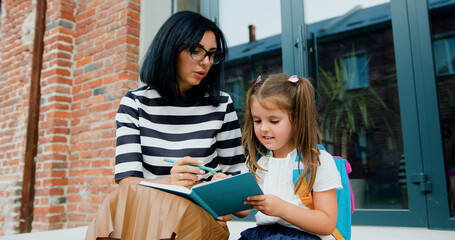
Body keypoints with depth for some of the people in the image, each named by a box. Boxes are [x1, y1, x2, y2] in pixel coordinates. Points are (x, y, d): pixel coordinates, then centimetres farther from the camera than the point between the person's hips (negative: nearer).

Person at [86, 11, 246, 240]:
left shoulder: (221, 104, 6)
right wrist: (169, 182, -24)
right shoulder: (134, 103, 4)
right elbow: (127, 181, -4)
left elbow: (236, 172, 8)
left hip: (203, 217, 0)